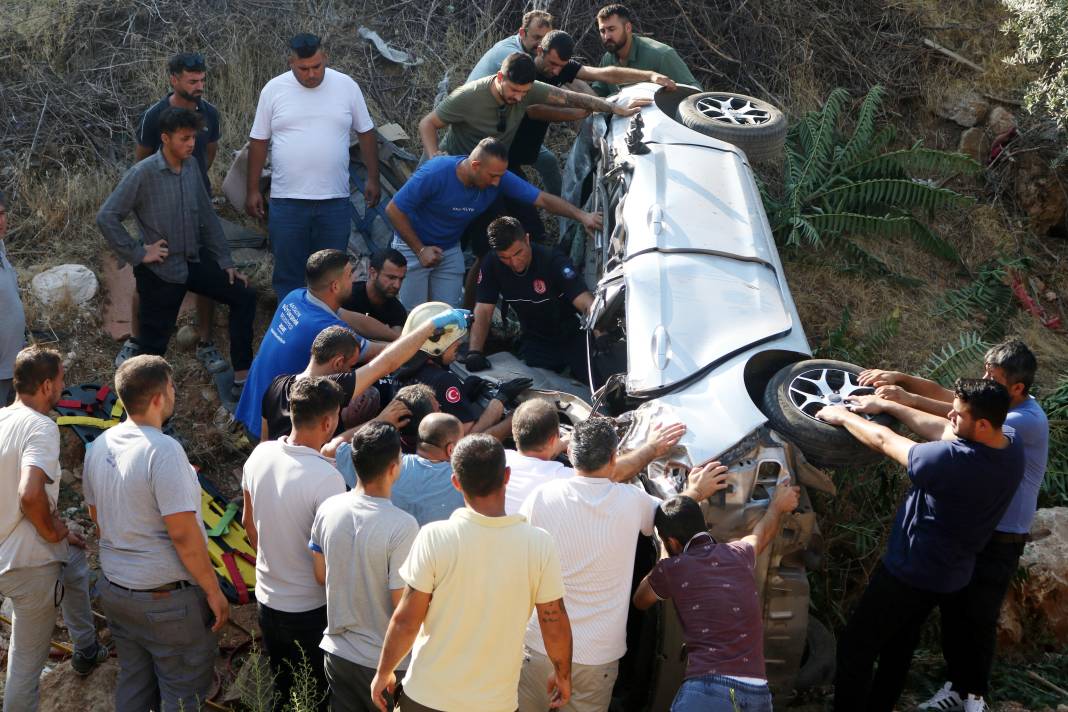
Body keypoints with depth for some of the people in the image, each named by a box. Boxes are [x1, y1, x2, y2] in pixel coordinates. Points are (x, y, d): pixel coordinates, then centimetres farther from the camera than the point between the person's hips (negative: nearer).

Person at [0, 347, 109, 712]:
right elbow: (30, 494, -38)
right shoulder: (41, 427, -22)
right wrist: (52, 531, -18)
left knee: (76, 564, 33)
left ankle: (86, 650, 48)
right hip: (30, 562, -9)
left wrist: (58, 530, 15)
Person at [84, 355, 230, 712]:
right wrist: (213, 590, -15)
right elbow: (183, 534, -24)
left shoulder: (100, 446, 1)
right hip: (165, 599, -8)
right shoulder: (162, 450, -24)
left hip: (115, 589, 8)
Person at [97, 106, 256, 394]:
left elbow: (207, 216, 10)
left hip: (194, 262, 7)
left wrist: (226, 262, 9)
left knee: (243, 296, 4)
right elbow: (106, 217, -19)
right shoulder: (143, 174, -17)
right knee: (153, 346, -1)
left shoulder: (191, 166, 2)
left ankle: (242, 373, 12)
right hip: (161, 272, -6)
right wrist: (137, 254, -16)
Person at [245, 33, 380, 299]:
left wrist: (373, 179, 5)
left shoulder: (346, 86, 0)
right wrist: (253, 190, 4)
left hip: (335, 200, 1)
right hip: (287, 200, 0)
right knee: (287, 275, 6)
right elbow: (259, 141, 5)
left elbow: (366, 133, 9)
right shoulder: (273, 90, -1)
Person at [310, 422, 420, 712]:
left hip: (337, 652, 5)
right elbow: (403, 606, -22)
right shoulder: (402, 526, -26)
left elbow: (321, 576, 6)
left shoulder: (328, 509, -7)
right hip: (384, 662, -5)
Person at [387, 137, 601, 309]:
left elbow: (543, 199, -17)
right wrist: (420, 250, -21)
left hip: (450, 249, 4)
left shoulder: (500, 178, -20)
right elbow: (394, 210, -22)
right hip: (414, 245, -4)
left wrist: (582, 215, -29)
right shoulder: (436, 173, -31)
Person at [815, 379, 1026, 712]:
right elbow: (942, 431, 1)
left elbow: (884, 441, -21)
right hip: (952, 572, 8)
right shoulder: (1011, 442, -12)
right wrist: (888, 406, 3)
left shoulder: (953, 460, -35)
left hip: (911, 572, -8)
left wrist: (843, 416, -4)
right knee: (900, 646, 26)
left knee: (855, 648, 7)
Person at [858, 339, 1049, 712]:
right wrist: (899, 378, -15)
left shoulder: (1028, 421, -23)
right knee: (952, 610, 13)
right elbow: (942, 394, 2)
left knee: (978, 618, 4)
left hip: (999, 541, -7)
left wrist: (910, 400, -34)